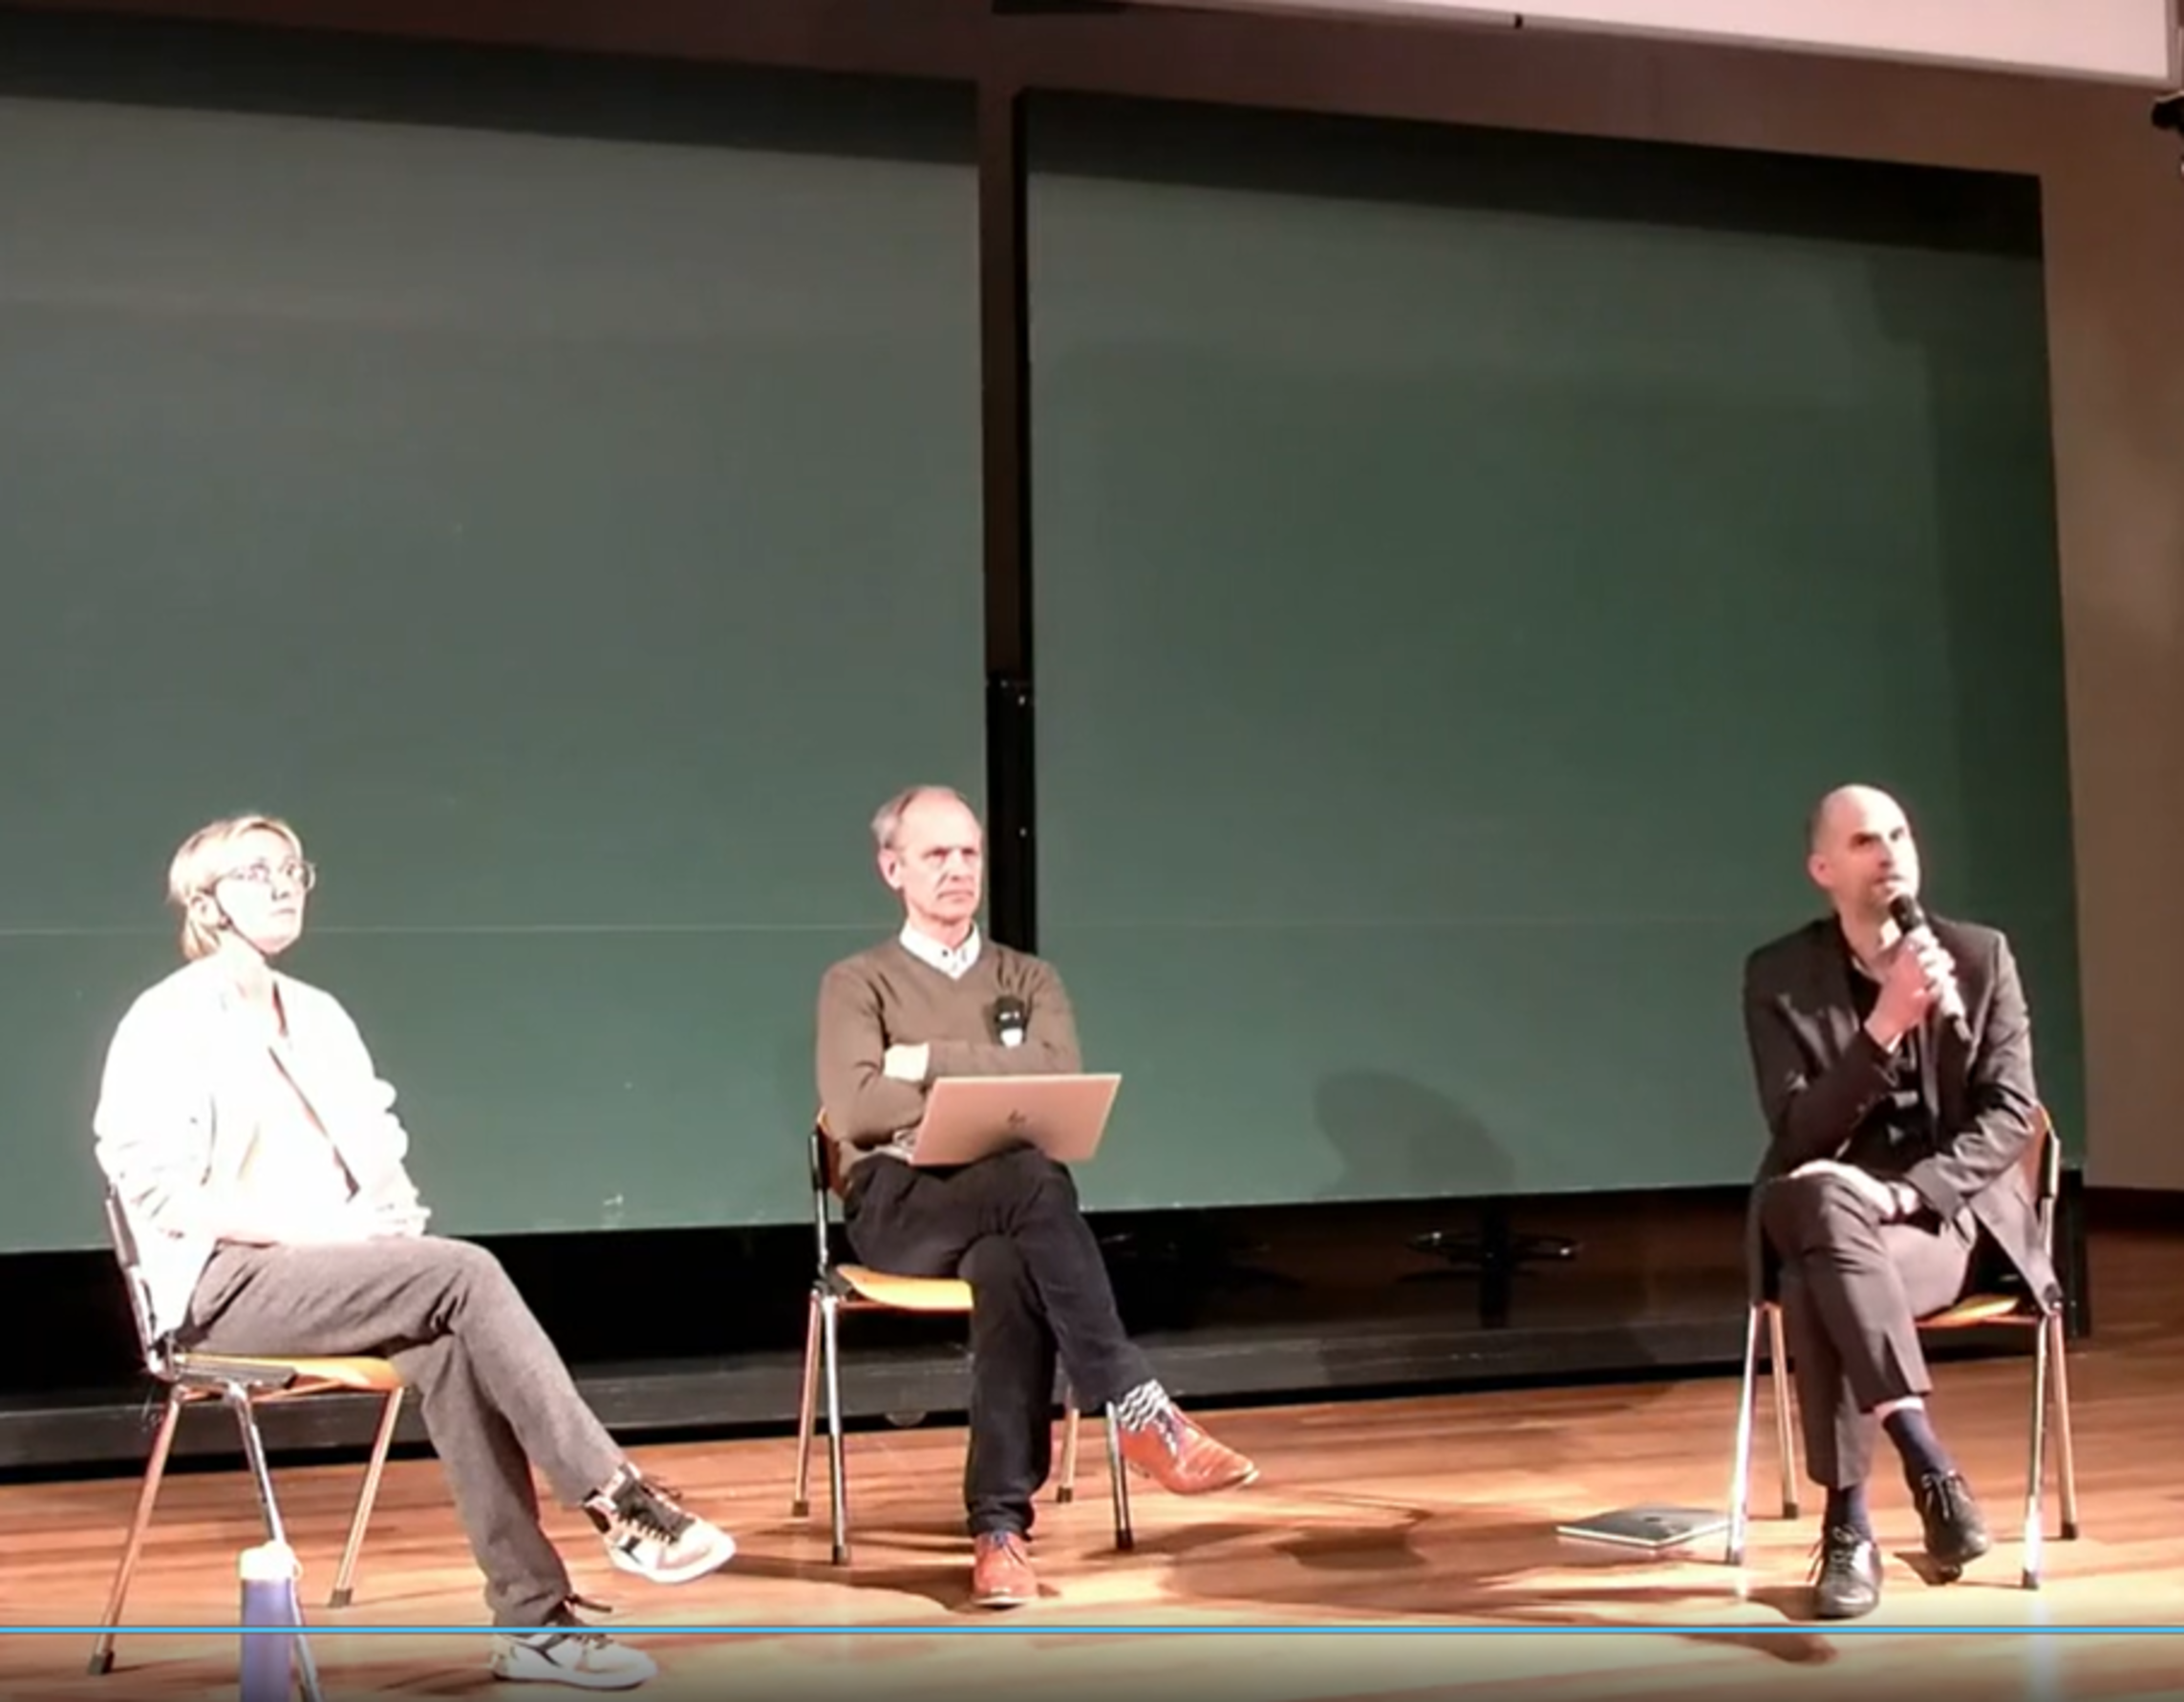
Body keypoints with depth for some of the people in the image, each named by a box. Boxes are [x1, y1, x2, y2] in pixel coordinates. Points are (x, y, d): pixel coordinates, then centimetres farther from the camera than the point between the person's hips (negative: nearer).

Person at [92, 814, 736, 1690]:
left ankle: (531, 1617, -29)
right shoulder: (166, 1024, -3)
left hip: (334, 1266, 6)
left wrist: (393, 1213, -4)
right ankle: (620, 1499, -28)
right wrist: (309, 1229, -20)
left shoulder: (319, 1015, 18)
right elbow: (157, 1192, -12)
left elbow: (380, 1151, 20)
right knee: (463, 1273, -29)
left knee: (447, 1345, -29)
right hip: (226, 1284, -6)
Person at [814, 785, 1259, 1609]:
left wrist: (929, 1061, -4)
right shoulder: (857, 984, 10)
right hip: (900, 1204, -2)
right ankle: (1138, 1410, -36)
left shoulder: (1028, 978, 20)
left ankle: (1000, 1526, -35)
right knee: (1032, 1179, -37)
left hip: (1006, 1200, 2)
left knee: (1007, 1272, -37)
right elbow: (855, 1111, -8)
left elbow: (1061, 1078, -2)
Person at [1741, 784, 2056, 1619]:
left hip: (1950, 1211, -1)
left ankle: (1849, 1525, -25)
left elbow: (2011, 1114, -4)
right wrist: (1884, 1026, -24)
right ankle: (1926, 1458, -34)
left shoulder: (1981, 955, 2)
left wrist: (1904, 1192, -20)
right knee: (1823, 1205, -38)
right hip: (1823, 1211, 1)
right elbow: (1796, 1134, -10)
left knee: (1816, 1285, -33)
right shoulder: (1777, 976, -1)